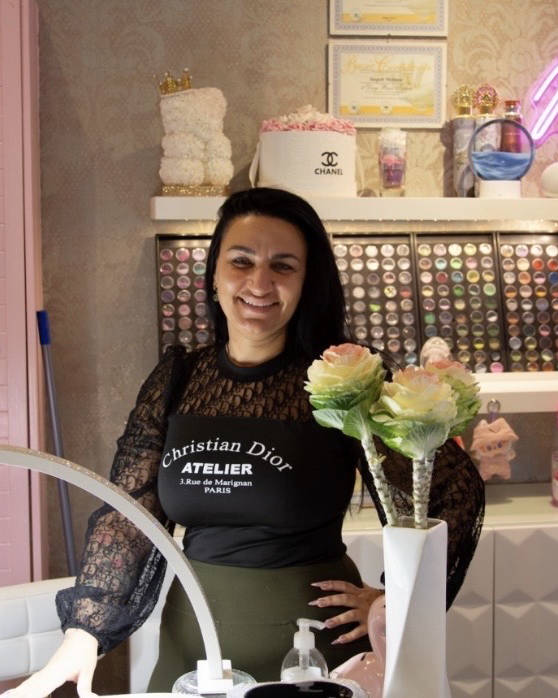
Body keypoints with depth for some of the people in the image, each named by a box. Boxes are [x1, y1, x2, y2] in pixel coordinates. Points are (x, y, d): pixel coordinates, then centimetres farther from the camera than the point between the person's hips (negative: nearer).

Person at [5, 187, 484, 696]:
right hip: (191, 643, 4)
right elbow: (128, 513, -1)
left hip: (310, 641, -3)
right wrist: (82, 634, -10)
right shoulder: (175, 380, 0)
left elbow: (457, 489, -8)